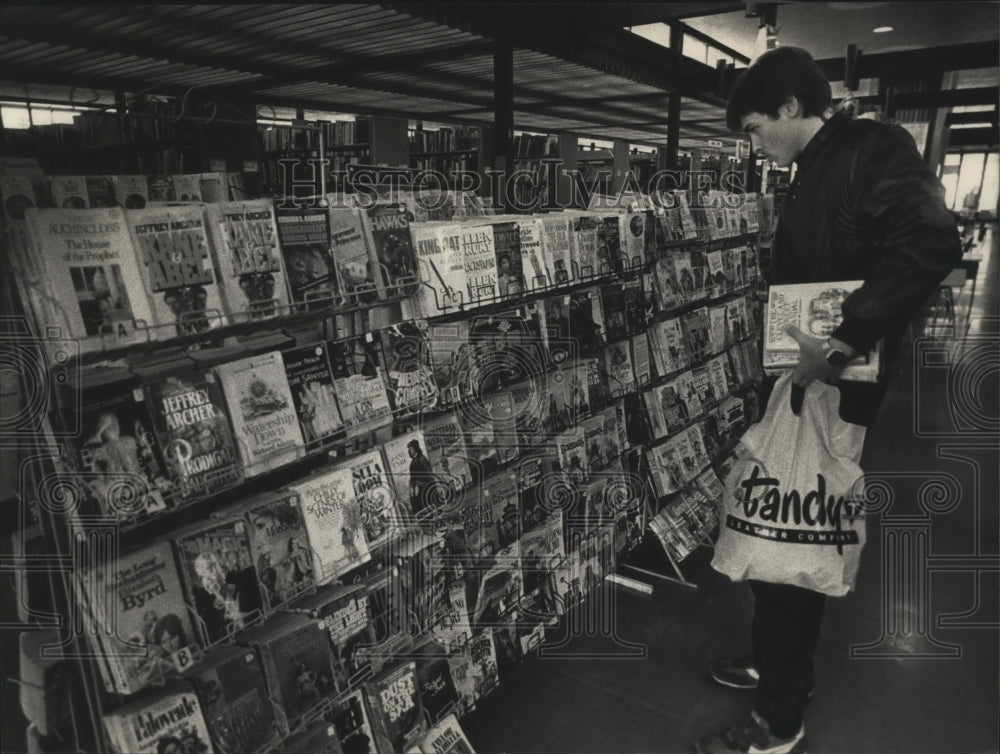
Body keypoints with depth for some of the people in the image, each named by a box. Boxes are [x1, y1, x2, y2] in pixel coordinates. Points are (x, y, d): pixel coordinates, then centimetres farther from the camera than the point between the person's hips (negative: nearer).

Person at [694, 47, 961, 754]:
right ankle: (776, 665, 38)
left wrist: (841, 343, -30)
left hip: (827, 393, -9)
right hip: (796, 385, 9)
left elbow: (929, 243, -27)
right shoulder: (813, 174, 17)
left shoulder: (874, 149, -10)